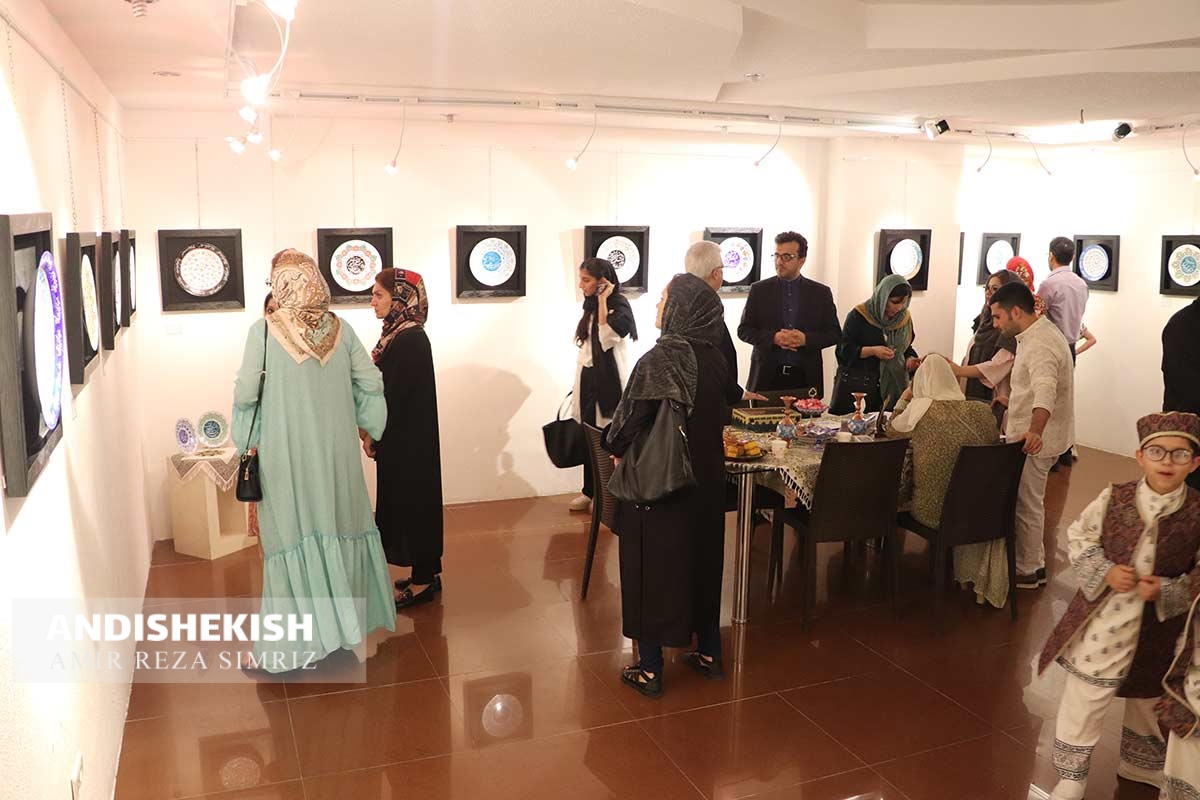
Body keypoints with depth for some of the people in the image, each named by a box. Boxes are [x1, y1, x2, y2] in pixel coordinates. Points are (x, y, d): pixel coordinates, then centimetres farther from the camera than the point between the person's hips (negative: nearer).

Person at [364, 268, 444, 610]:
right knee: (411, 501, 15)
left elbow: (395, 394, -20)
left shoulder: (410, 339, -19)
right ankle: (427, 572, 27)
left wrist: (372, 433, -11)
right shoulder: (398, 335, 9)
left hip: (407, 440, -9)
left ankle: (423, 581, 12)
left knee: (412, 501, 0)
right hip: (400, 438, 9)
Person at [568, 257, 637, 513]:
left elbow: (607, 339, -24)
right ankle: (590, 491, 18)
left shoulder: (619, 306, -10)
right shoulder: (591, 305, 13)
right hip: (587, 377, 7)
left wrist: (603, 300, -20)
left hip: (607, 379, -7)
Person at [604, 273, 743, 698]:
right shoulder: (714, 356, -1)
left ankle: (650, 669, 15)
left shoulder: (659, 358, -21)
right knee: (702, 558, 19)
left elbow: (631, 420, -19)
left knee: (652, 565, 6)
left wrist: (617, 447, 1)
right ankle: (709, 653, 32)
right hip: (706, 478, 6)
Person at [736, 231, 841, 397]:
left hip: (806, 379, 0)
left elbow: (834, 333, 7)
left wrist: (806, 339, -12)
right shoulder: (759, 290, 7)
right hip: (766, 377, 0)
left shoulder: (821, 293, 8)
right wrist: (773, 338, -12)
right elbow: (743, 330, 5)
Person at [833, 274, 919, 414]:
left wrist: (910, 360, -3)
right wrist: (873, 350, -19)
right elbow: (844, 349, -8)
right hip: (855, 383, -4)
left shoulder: (905, 318, 10)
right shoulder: (859, 315, -6)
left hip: (889, 385, 4)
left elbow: (906, 348, 19)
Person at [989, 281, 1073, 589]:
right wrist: (1014, 402, 30)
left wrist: (1035, 431, -56)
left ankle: (1026, 572, 15)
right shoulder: (1041, 334, 11)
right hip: (1033, 436, 11)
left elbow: (1046, 389, -42)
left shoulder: (1040, 344, -24)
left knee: (1027, 506, 2)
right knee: (1031, 503, 20)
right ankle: (1035, 563, 32)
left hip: (1034, 441, -11)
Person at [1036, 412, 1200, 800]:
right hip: (1104, 620, -1)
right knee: (1084, 699, 6)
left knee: (1149, 700, 24)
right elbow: (1078, 538, -1)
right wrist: (1105, 572, -16)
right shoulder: (1113, 499, -12)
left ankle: (1141, 763, 52)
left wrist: (1167, 592, -18)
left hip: (1160, 627, 2)